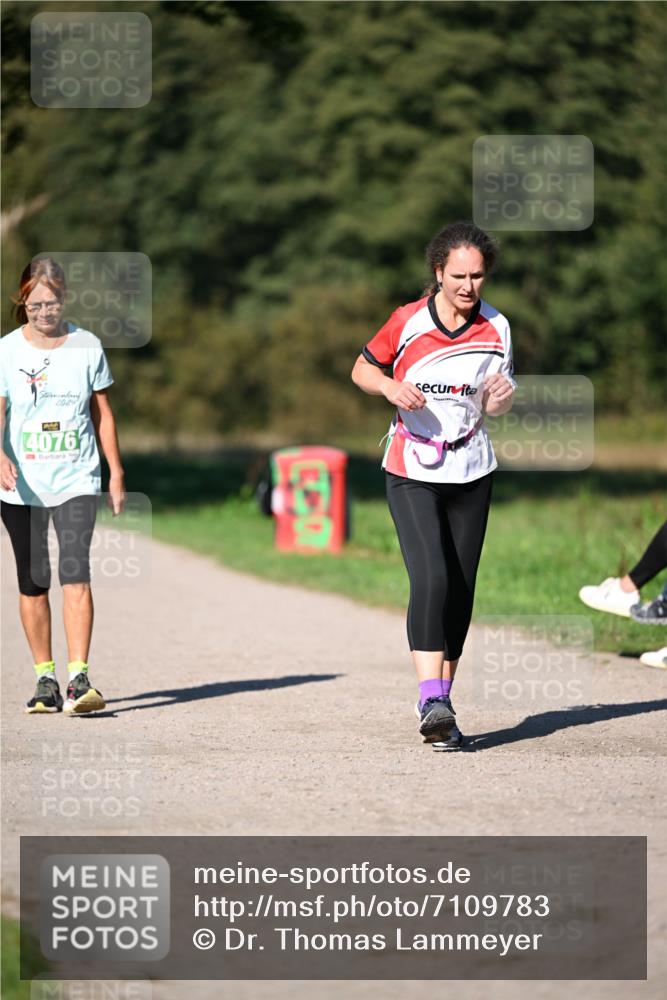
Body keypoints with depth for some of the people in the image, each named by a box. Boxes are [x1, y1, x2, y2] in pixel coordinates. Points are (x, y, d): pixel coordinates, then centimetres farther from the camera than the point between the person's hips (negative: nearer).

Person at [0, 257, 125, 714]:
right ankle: (45, 679, 17)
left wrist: (116, 472, 9)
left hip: (77, 481, -1)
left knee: (76, 574, -15)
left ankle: (79, 678, -19)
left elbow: (102, 412, 10)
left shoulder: (87, 346, 2)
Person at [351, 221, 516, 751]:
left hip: (471, 473, 4)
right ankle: (432, 702, -23)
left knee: (459, 591, 5)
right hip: (412, 473, -3)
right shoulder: (408, 321, -8)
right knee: (431, 579, -19)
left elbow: (496, 403, 10)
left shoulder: (496, 328, 0)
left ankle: (441, 698, 16)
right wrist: (391, 386, -17)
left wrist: (500, 397, -14)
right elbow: (362, 369, 4)